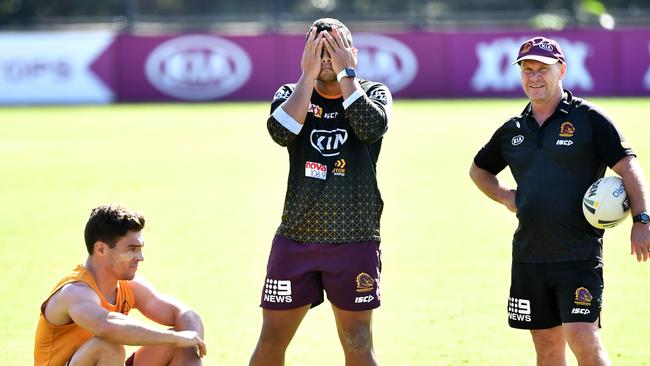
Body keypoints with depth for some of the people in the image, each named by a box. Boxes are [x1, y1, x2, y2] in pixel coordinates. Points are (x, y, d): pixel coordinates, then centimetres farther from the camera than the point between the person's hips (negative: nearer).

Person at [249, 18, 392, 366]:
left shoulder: (374, 93, 5)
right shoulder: (290, 94, 7)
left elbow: (371, 128, -18)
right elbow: (281, 132, -15)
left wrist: (345, 73, -13)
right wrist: (308, 75, -12)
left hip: (355, 242, -1)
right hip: (295, 237, 1)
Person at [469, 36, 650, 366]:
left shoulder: (588, 119, -3)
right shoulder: (512, 130, 12)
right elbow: (479, 169, 29)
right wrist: (505, 196, 11)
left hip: (579, 255, -5)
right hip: (528, 257, 5)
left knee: (582, 338, -16)